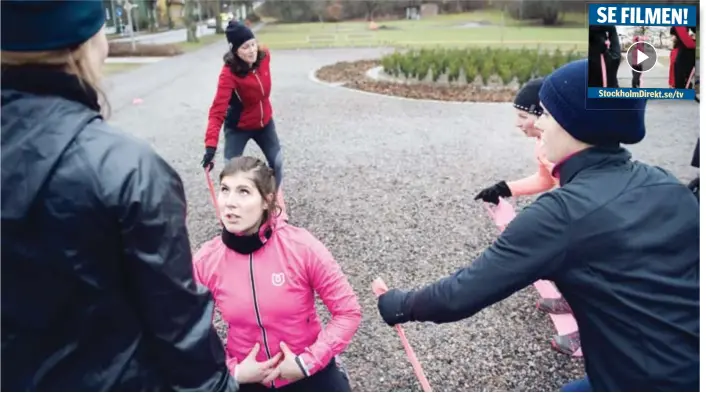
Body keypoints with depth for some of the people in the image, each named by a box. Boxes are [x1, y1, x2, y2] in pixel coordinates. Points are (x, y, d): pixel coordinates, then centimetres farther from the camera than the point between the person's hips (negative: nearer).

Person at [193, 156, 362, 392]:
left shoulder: (301, 246, -20)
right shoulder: (204, 261, -13)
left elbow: (348, 311, -11)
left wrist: (307, 362, -16)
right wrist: (233, 370, -11)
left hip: (310, 372, -1)